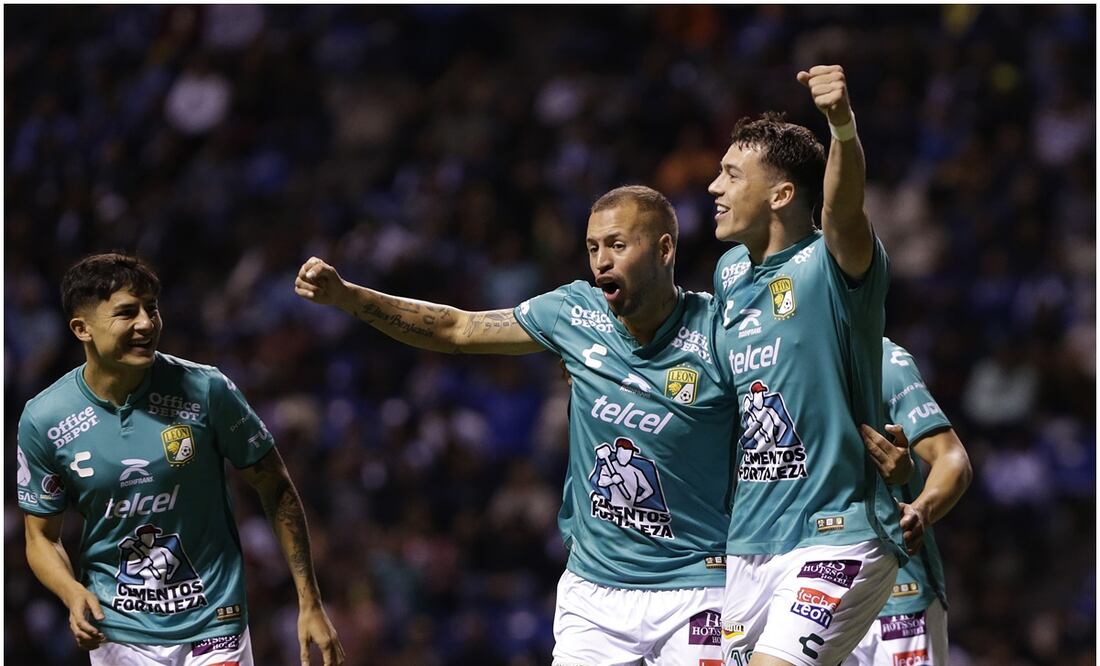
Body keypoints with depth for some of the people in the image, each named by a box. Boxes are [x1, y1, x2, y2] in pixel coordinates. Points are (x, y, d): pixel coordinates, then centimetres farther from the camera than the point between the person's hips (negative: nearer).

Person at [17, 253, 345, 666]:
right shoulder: (43, 420, -7)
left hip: (213, 626, -1)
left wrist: (309, 604, -3)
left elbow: (276, 490, 0)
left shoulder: (206, 390, -10)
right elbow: (42, 538, 4)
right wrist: (74, 595, -17)